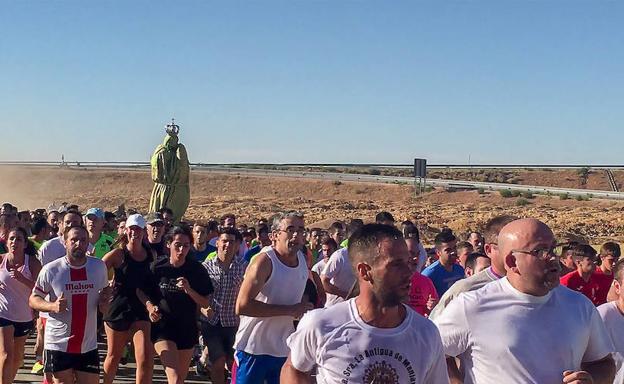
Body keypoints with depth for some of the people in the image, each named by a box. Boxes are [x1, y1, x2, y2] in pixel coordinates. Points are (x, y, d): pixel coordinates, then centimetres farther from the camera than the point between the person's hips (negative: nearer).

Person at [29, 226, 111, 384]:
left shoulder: (99, 267, 0)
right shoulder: (51, 269, -7)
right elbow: (33, 299, 0)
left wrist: (104, 302, -8)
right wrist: (53, 306, -19)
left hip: (89, 345, 2)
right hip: (58, 345, -2)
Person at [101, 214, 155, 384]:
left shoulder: (151, 255, 2)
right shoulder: (118, 254, -8)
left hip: (140, 311, 2)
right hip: (118, 310, -2)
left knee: (146, 361, -11)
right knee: (113, 357, 16)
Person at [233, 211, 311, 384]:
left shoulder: (302, 258, 4)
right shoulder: (264, 261, -18)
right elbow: (242, 306, -26)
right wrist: (289, 310, -24)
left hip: (285, 349, 6)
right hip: (254, 348, -6)